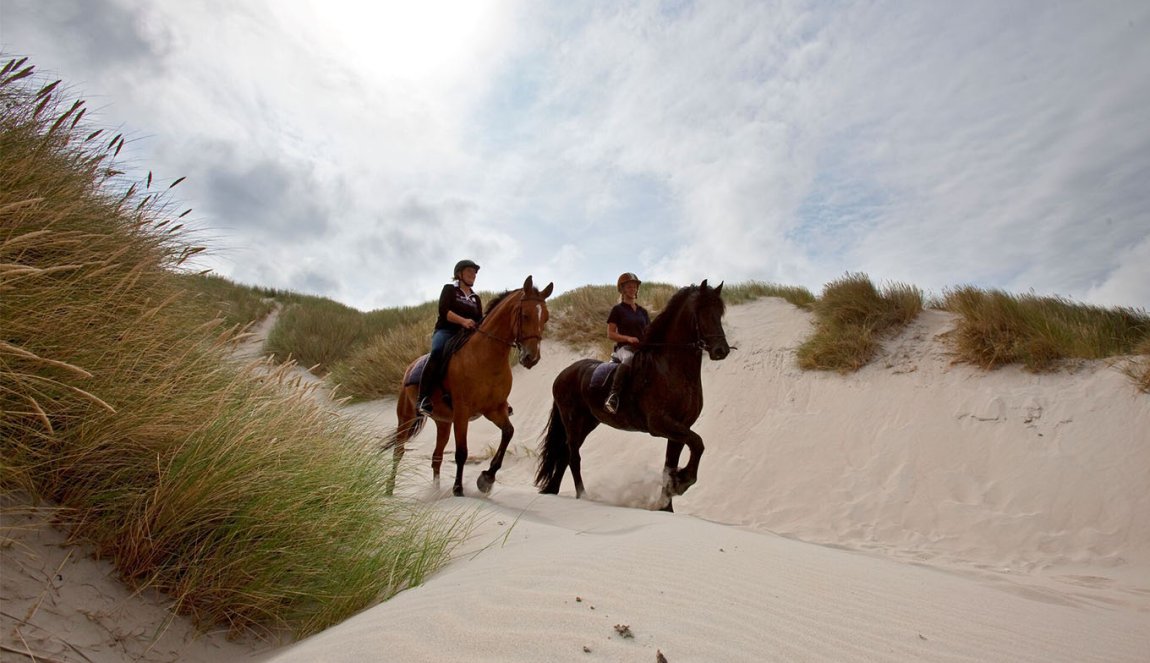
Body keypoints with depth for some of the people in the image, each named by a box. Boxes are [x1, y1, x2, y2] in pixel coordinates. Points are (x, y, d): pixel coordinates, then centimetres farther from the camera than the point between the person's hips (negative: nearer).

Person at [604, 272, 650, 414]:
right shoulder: (617, 309, 6)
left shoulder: (643, 312, 21)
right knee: (630, 358, -42)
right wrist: (627, 338, -15)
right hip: (624, 347, -6)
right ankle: (613, 394, -45)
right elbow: (610, 334, 0)